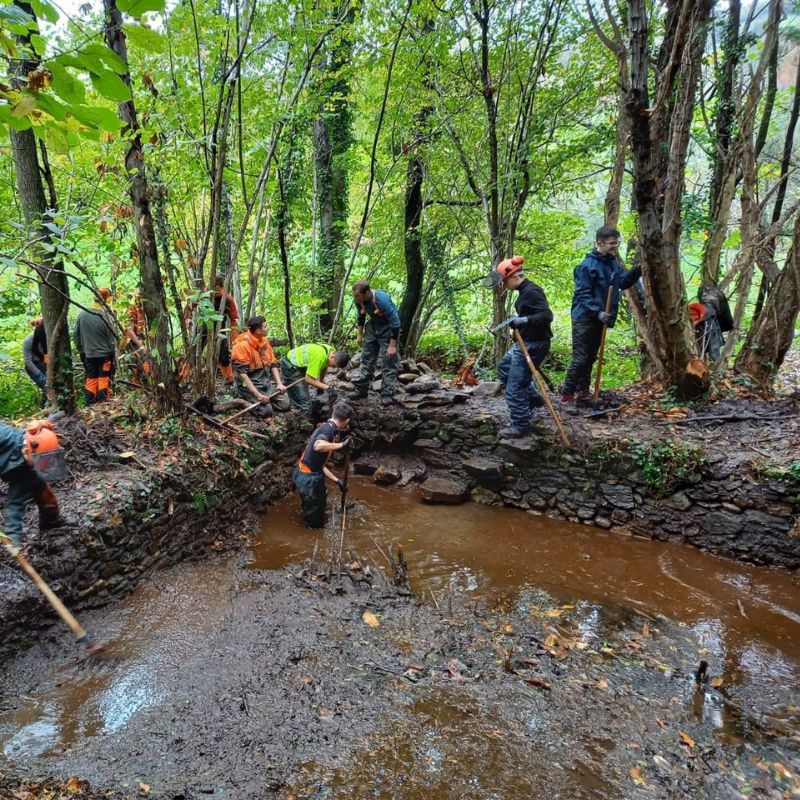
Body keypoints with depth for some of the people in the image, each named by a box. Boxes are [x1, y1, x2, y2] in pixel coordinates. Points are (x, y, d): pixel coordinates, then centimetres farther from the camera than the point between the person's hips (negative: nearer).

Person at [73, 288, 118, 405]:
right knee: (103, 378, 5)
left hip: (88, 354, 4)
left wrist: (81, 350, 15)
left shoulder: (82, 314, -2)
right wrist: (112, 351, 2)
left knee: (91, 378, 12)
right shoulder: (105, 315, -16)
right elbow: (111, 336, -12)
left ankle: (90, 403, 15)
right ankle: (102, 402, 5)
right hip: (104, 354, -4)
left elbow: (75, 335, 5)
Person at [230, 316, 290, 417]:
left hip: (266, 382, 7)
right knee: (266, 410, -22)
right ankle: (245, 402, 4)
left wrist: (279, 383, -4)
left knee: (285, 404, -8)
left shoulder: (265, 341, 4)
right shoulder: (242, 345, -19)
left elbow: (273, 364, 10)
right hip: (250, 384, -6)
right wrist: (258, 394, -27)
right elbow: (242, 374, -23)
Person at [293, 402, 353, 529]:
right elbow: (318, 446, -38)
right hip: (309, 478, -10)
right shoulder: (329, 428, -14)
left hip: (310, 476, 10)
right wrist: (341, 445, -23)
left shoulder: (325, 428, 15)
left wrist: (337, 480, 22)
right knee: (314, 520, 10)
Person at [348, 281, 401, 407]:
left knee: (388, 362, -6)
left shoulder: (382, 300, -34)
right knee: (366, 358, 9)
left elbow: (395, 323, -27)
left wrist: (392, 346, -25)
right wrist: (360, 335, 12)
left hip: (388, 328, -6)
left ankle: (387, 394, 0)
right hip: (372, 326, 7)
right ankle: (361, 389, 18)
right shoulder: (359, 300, -14)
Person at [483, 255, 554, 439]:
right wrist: (519, 321, 13)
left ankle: (520, 427, 8)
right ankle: (533, 398, 35)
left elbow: (546, 316, -28)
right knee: (504, 367, 30)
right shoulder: (525, 290, 9)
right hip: (524, 343, 11)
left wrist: (524, 320, -36)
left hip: (533, 345, -11)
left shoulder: (531, 291, -20)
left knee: (514, 387, -5)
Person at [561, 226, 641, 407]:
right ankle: (567, 394, -1)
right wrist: (598, 312, -26)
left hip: (599, 319, 8)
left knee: (590, 358, 12)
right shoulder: (587, 265, -15)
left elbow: (623, 282, 12)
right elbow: (582, 294, -18)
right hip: (584, 318, -8)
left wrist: (637, 270, -4)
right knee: (580, 358, -8)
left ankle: (582, 394, 20)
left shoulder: (613, 262, 9)